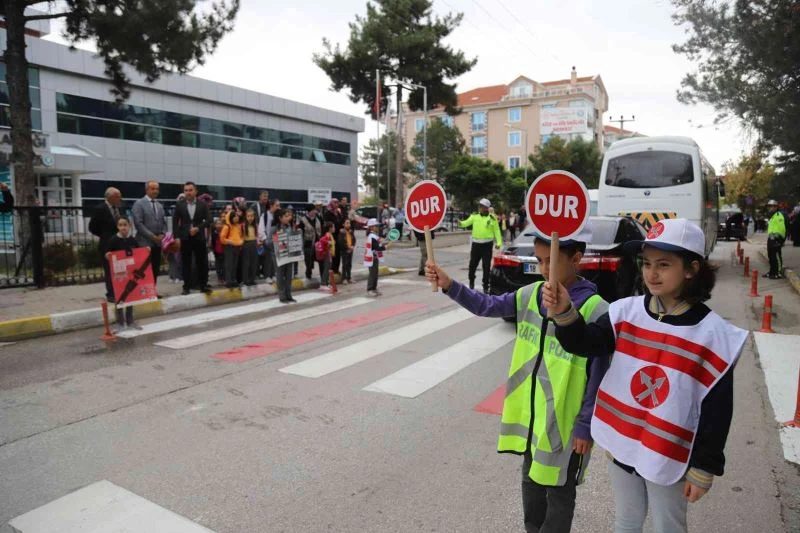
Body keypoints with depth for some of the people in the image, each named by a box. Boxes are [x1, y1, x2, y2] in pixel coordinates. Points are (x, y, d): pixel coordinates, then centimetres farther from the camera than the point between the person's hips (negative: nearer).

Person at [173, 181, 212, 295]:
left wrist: (198, 228, -14)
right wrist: (177, 237, -6)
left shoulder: (203, 204, 4)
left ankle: (203, 285, 11)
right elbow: (175, 222, 3)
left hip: (199, 238, 0)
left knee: (202, 263, 2)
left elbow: (208, 220, -1)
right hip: (185, 238, 0)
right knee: (186, 263, 4)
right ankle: (186, 287, 11)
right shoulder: (179, 205, 4)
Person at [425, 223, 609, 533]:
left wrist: (586, 425, -13)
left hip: (565, 422, -6)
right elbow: (488, 306, -2)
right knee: (531, 479, 26)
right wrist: (450, 286, -16)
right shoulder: (531, 295, -3)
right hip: (529, 412, 6)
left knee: (558, 492, 16)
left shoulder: (596, 310, -21)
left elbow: (599, 376, -17)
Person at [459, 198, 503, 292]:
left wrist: (499, 242, -10)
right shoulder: (474, 216, 5)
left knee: (486, 266, 1)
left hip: (487, 245, -2)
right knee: (472, 264, 7)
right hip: (476, 244, 2)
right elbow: (467, 223, -4)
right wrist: (460, 223, -27)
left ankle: (485, 286, 12)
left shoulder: (492, 218, 0)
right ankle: (471, 282, 29)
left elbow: (497, 231, 1)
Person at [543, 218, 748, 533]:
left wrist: (703, 468, -6)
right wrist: (564, 313, -39)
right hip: (622, 445, 3)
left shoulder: (713, 333, -15)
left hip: (670, 456, -2)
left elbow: (717, 410, -10)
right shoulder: (627, 311, -8)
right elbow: (585, 343, -19)